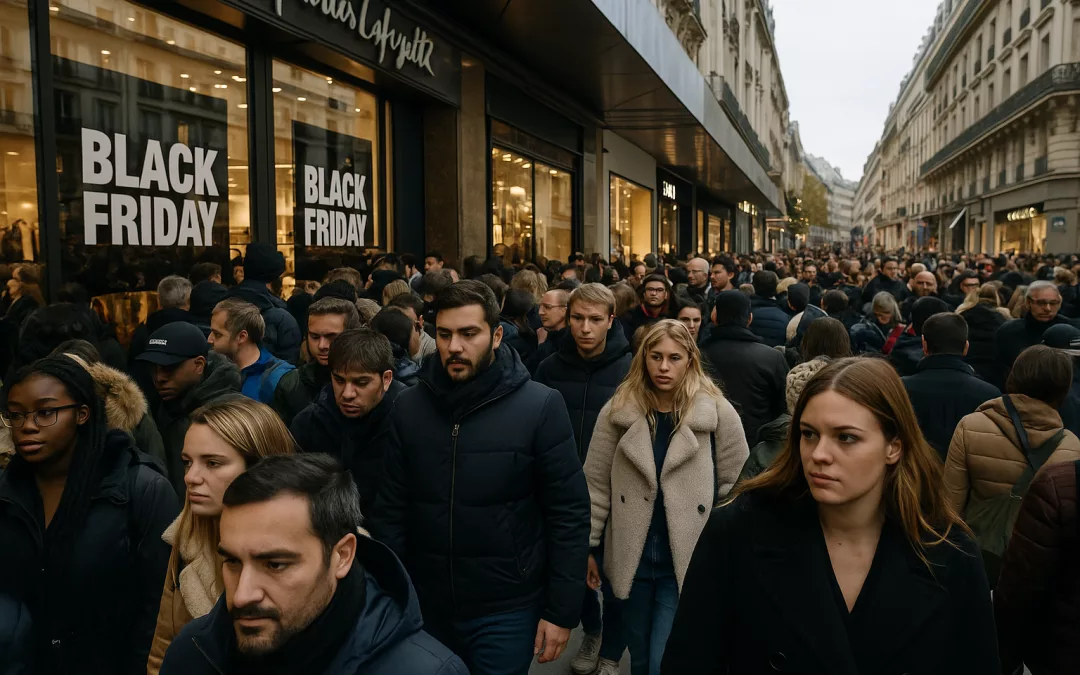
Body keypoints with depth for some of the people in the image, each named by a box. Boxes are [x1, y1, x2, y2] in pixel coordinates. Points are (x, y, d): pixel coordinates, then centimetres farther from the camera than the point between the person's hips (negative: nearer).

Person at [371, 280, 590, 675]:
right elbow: (390, 510, 1)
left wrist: (562, 611, -9)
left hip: (507, 609, -3)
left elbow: (569, 514, -10)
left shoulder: (540, 407, -13)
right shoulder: (408, 408, -2)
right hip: (425, 606, 4)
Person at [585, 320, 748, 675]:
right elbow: (596, 484, 2)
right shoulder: (617, 410, -3)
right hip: (632, 557, 3)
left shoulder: (718, 412, -7)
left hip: (689, 560, -2)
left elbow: (736, 486, 0)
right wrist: (587, 545, 3)